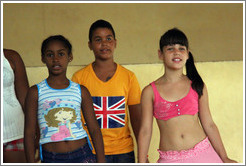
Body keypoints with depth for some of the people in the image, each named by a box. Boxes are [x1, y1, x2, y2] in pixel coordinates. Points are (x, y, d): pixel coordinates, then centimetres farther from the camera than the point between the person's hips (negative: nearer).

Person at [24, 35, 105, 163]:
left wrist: (101, 162, 3)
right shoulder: (35, 92, 3)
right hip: (51, 158, -1)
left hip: (82, 155, 2)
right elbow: (29, 133, 3)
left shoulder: (81, 91, 7)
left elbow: (94, 129, 8)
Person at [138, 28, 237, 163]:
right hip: (170, 160, -1)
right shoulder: (150, 92, -1)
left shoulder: (198, 86, 4)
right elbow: (145, 131, 1)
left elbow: (209, 124, 8)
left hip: (203, 154, 1)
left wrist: (224, 159, 9)